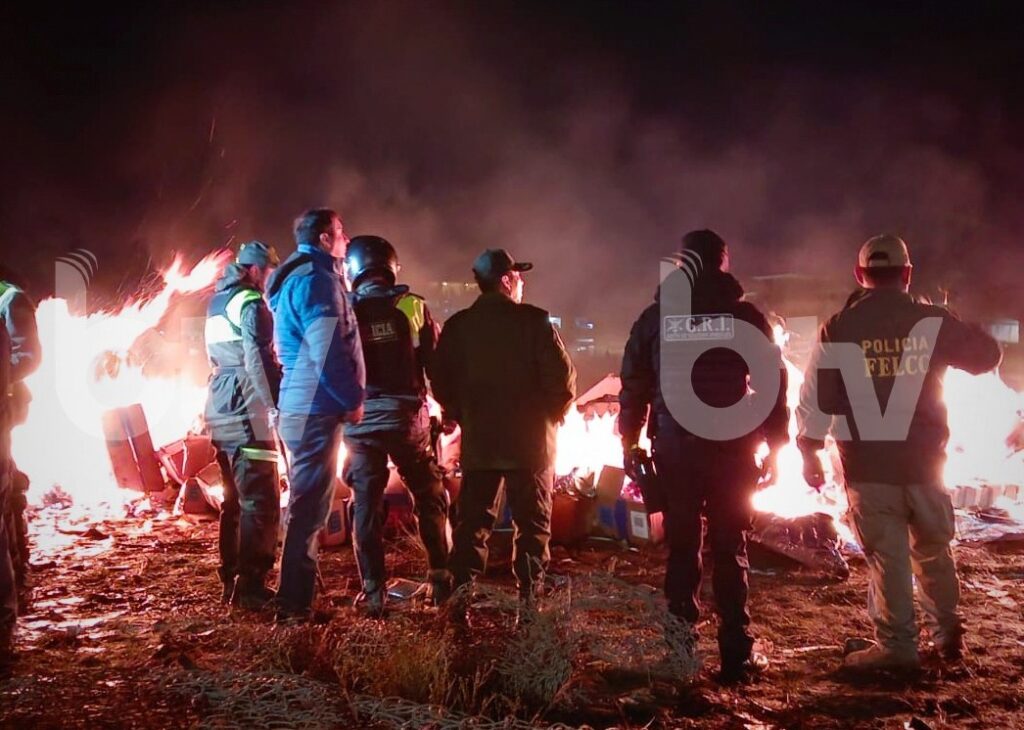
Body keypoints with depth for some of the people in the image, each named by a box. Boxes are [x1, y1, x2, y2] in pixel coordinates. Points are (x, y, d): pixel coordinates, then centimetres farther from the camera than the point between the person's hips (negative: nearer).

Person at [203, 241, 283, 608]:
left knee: (236, 499, 15)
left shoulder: (217, 303, 18)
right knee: (261, 501, -7)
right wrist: (278, 405, -18)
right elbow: (259, 362, -19)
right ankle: (251, 586, -9)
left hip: (220, 411, 9)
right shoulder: (251, 304, -10)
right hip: (246, 412, -9)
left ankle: (232, 580, 20)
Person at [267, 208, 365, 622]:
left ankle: (295, 595, 26)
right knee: (310, 506, -6)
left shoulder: (296, 277, 19)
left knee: (305, 503, 17)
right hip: (317, 407, -10)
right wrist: (353, 398, -12)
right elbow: (327, 351, -21)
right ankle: (295, 603, -1)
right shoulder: (317, 278, -13)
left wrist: (345, 397, 21)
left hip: (301, 406, 10)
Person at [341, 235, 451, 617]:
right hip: (407, 417, 0)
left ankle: (374, 592, 9)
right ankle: (441, 579, 14)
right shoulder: (412, 306, -3)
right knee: (430, 499, 13)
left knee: (366, 506, 7)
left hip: (361, 421, 0)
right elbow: (437, 363, -1)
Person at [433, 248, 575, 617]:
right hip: (530, 441, -3)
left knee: (472, 522, 10)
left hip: (478, 442, 3)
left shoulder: (457, 325, 3)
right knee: (533, 524, 7)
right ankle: (529, 599, 7)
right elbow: (563, 378, -12)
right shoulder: (534, 321, -8)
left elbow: (442, 383, 2)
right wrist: (552, 414, 4)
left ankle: (461, 598, 8)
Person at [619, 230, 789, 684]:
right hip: (731, 447, -1)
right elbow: (773, 383, 1)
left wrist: (630, 443, 12)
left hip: (675, 446, 1)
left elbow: (634, 386, 5)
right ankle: (737, 654, 5)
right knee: (731, 550, 5)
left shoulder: (655, 316, 4)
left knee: (682, 549, 10)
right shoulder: (746, 316, 1)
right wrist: (777, 445, 8)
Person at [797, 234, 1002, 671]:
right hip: (924, 461, 2)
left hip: (867, 465, -1)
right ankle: (948, 635, 27)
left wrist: (810, 452, 6)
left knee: (886, 556, 4)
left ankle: (897, 646, 8)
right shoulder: (933, 322, -3)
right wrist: (953, 329, 28)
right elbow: (987, 356, 11)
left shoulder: (838, 329, -4)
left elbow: (815, 397, -3)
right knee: (933, 551, 18)